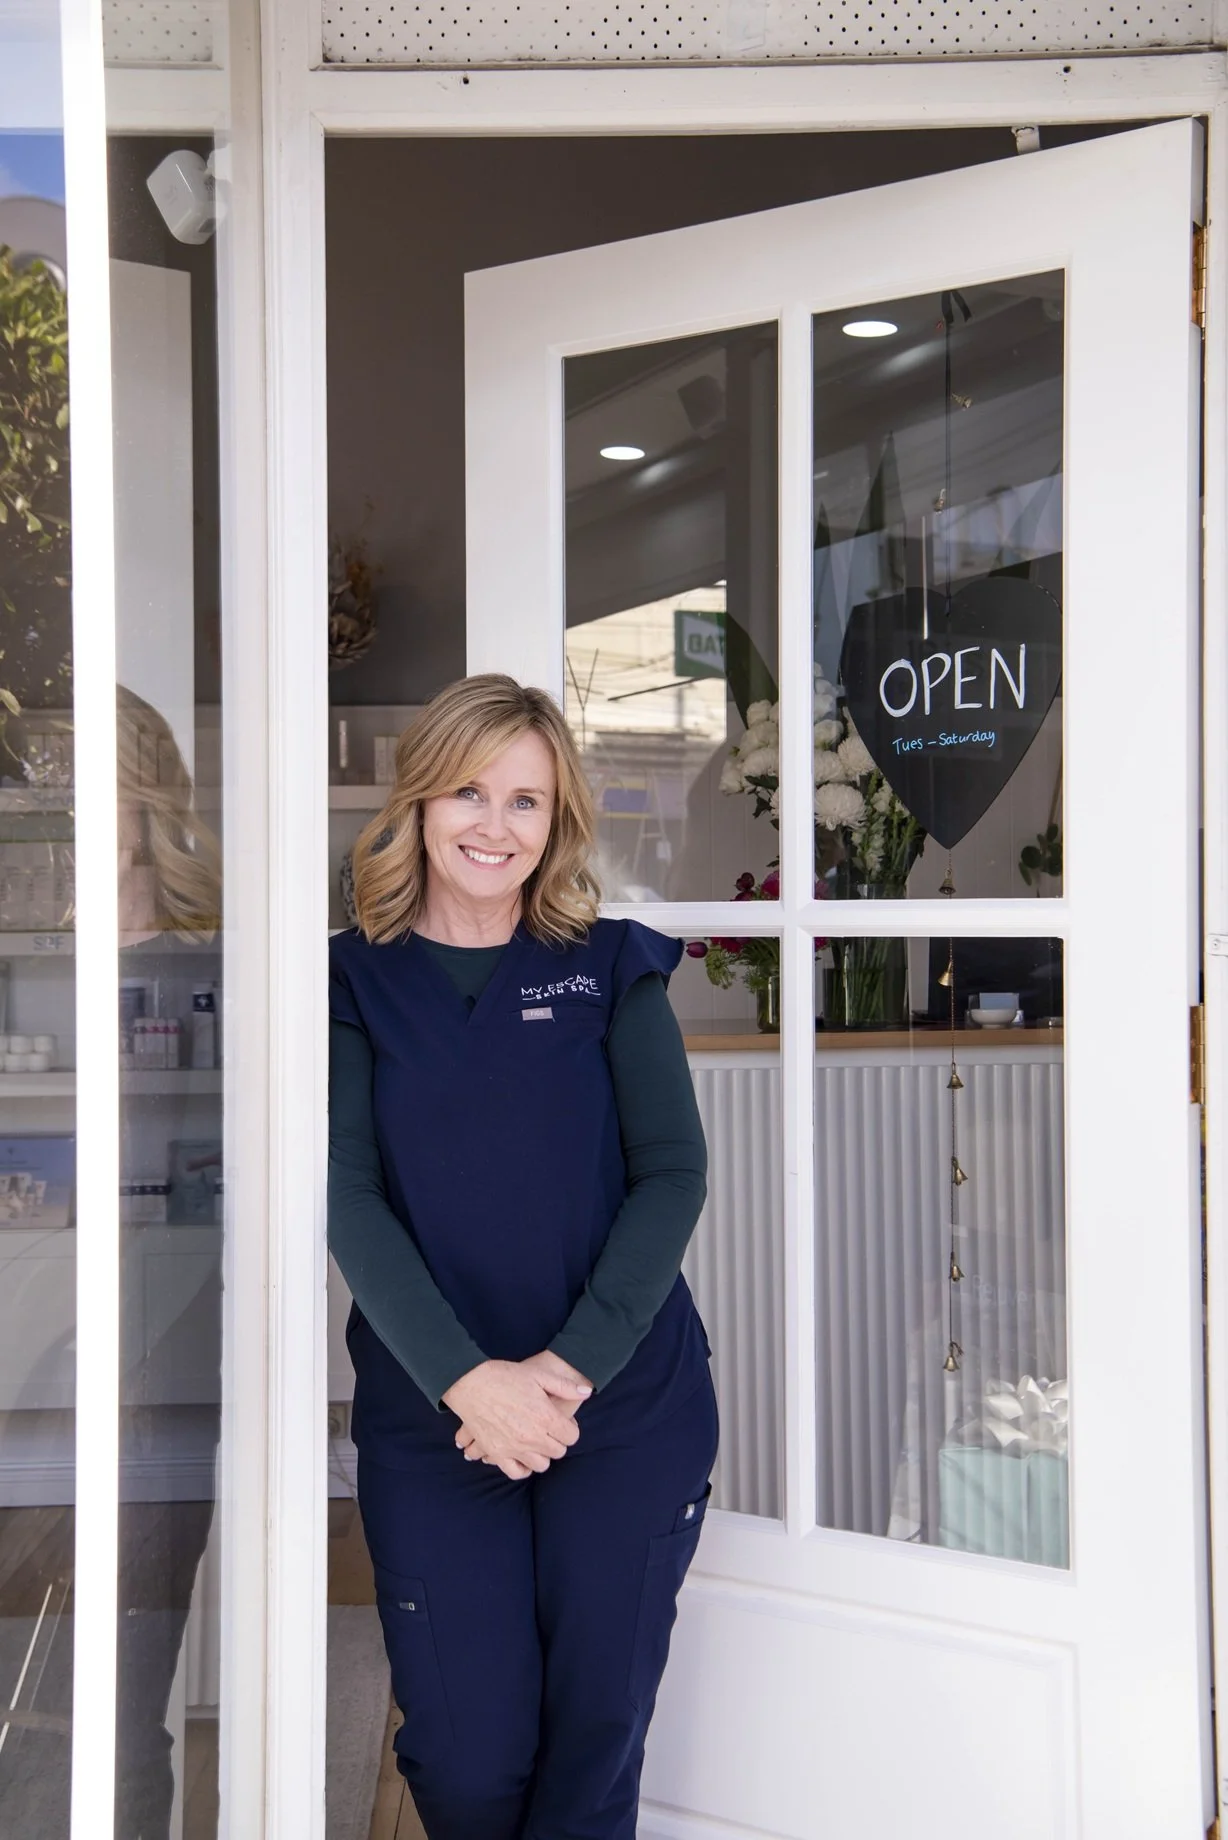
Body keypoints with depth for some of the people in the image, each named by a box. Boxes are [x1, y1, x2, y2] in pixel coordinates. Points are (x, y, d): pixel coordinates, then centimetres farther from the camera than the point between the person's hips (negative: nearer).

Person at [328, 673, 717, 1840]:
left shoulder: (613, 970, 4)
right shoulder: (355, 985, 3)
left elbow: (673, 1175, -2)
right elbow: (349, 1201, -5)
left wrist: (572, 1367, -14)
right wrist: (467, 1378, -18)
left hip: (628, 1411, 1)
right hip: (430, 1422, 0)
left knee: (597, 1733, 6)